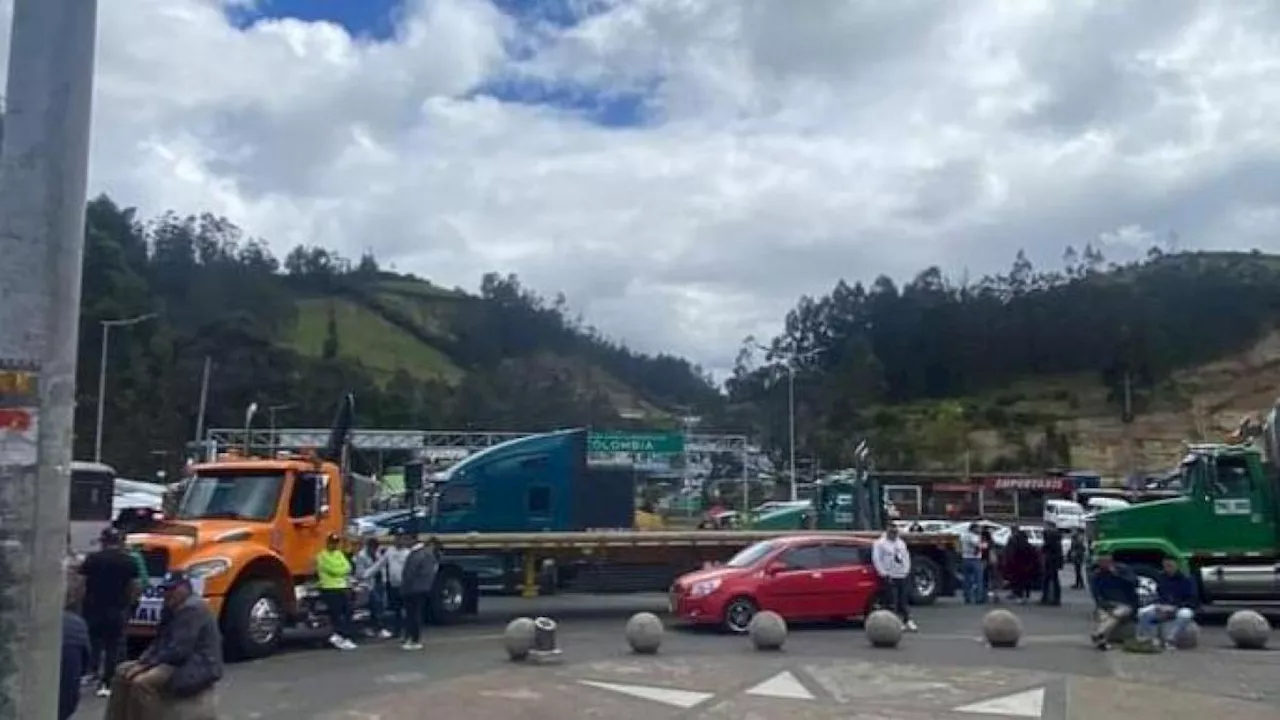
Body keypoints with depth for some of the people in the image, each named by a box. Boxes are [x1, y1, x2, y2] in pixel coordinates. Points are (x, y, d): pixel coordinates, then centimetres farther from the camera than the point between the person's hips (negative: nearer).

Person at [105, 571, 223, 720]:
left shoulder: (193, 609, -18)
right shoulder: (173, 609, 14)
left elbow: (178, 650, -23)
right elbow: (160, 641, 16)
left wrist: (146, 665, -16)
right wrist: (141, 662, -1)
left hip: (198, 668, -11)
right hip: (180, 662, 11)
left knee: (141, 683, -28)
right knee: (123, 672, 8)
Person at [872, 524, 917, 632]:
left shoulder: (901, 543, 17)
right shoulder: (880, 543, -4)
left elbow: (906, 557, 21)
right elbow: (876, 559, -9)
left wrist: (906, 570, 10)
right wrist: (884, 574, -12)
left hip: (902, 576, 6)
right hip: (889, 577, -6)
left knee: (903, 601, 9)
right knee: (892, 601, -8)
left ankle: (907, 620, 13)